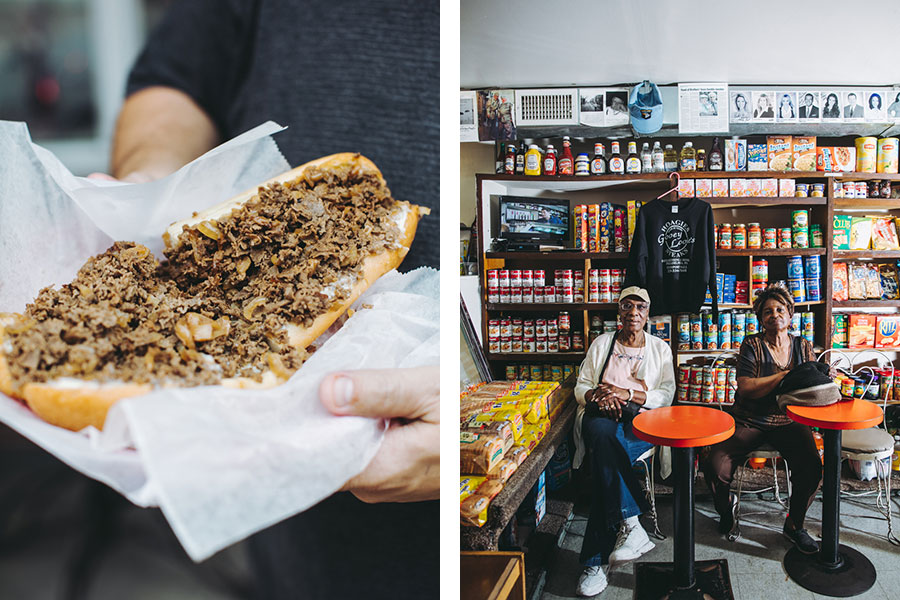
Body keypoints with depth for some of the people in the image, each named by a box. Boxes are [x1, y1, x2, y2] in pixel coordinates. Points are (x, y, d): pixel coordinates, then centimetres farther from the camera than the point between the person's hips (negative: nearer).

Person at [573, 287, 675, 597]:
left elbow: (666, 396, 4)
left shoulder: (660, 348, 14)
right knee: (603, 435, -39)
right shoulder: (602, 343, 15)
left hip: (641, 420, -1)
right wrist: (597, 394, -13)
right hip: (601, 416, 1)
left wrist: (626, 393, -12)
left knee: (605, 456, -34)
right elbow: (581, 388, 12)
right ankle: (630, 524, -39)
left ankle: (595, 560, -31)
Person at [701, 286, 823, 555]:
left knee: (812, 467, -25)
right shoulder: (752, 345, -2)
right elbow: (746, 388, -14)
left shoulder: (803, 347, 9)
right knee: (714, 466, -22)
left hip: (789, 422, 2)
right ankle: (726, 505, 15)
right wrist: (785, 376, -20)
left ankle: (794, 524, 3)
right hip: (749, 421, -2)